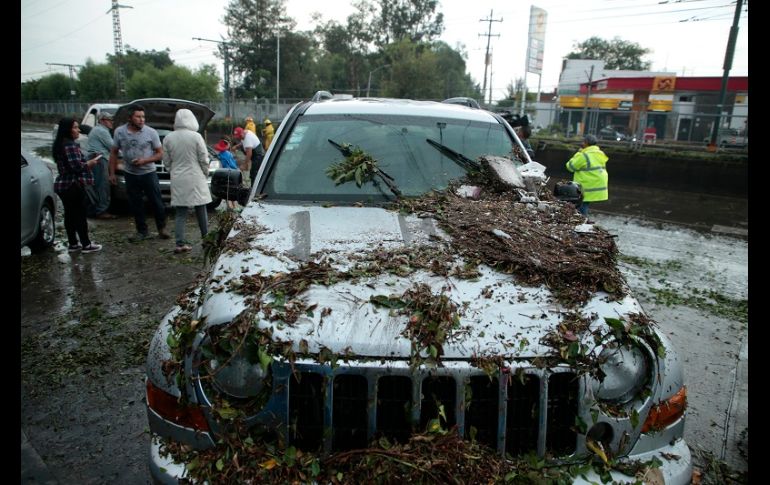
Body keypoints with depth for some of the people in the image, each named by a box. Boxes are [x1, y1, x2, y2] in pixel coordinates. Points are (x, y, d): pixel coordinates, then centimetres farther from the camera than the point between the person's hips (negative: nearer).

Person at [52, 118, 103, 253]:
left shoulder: (59, 144, 13)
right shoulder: (70, 145, -18)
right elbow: (77, 166, -23)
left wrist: (88, 163, 13)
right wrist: (92, 162, -7)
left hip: (62, 185, 9)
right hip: (73, 185, -9)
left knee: (70, 215, 13)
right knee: (80, 215, -1)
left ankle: (73, 244, 20)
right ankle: (86, 245, 6)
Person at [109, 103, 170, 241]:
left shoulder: (151, 132, -6)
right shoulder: (119, 131, -1)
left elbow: (160, 153, -3)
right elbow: (114, 153, 7)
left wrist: (144, 160, -19)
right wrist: (112, 173, 3)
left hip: (148, 173, -2)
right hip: (130, 174, 2)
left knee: (157, 203, 2)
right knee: (135, 205, 8)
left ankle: (162, 228, 20)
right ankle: (142, 231, 20)